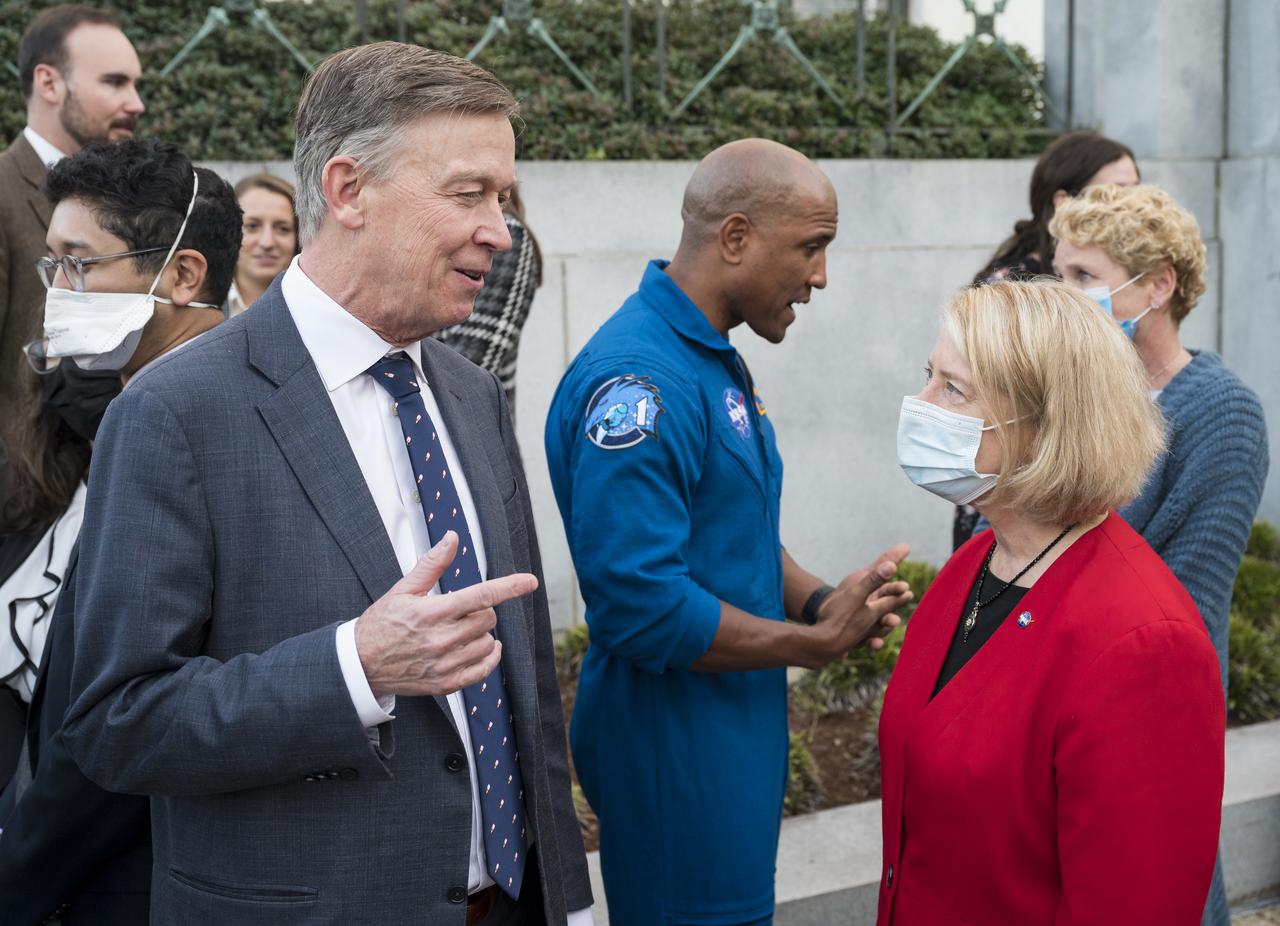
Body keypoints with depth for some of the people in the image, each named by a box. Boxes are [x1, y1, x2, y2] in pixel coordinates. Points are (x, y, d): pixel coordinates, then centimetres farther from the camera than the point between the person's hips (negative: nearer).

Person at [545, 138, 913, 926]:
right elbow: (644, 607, -28)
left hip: (738, 738, 10)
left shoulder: (716, 361, 9)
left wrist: (821, 601, -2)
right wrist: (818, 643, -17)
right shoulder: (639, 380, -23)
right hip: (676, 752, -10)